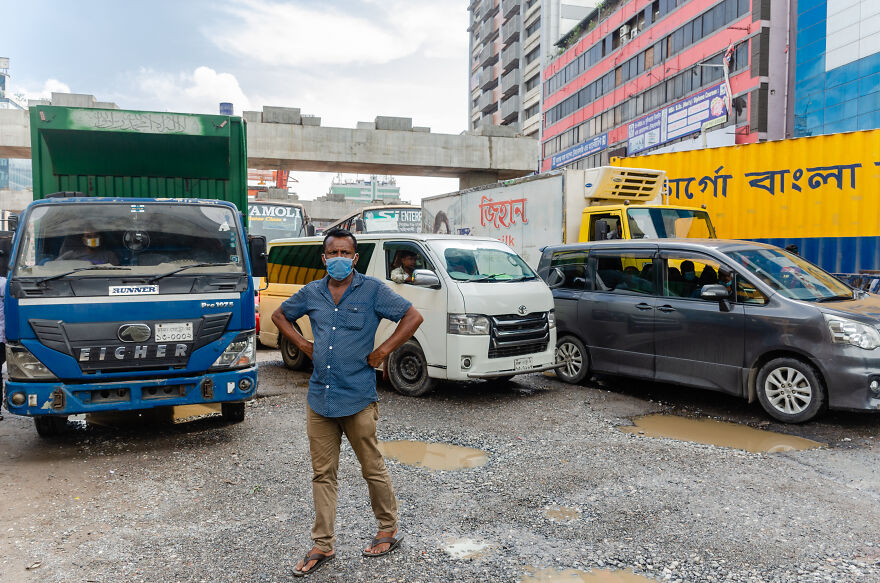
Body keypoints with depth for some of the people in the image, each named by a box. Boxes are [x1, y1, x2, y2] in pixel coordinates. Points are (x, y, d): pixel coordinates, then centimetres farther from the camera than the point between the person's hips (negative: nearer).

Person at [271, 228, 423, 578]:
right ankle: (322, 546, 23)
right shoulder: (311, 293, 8)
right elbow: (279, 315, 24)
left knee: (373, 470, 8)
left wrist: (383, 351, -9)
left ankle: (389, 530, 29)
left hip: (358, 400, -4)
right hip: (319, 399, 4)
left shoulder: (372, 290, -4)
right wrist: (303, 345, 10)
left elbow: (413, 317, -5)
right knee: (322, 474, 11)